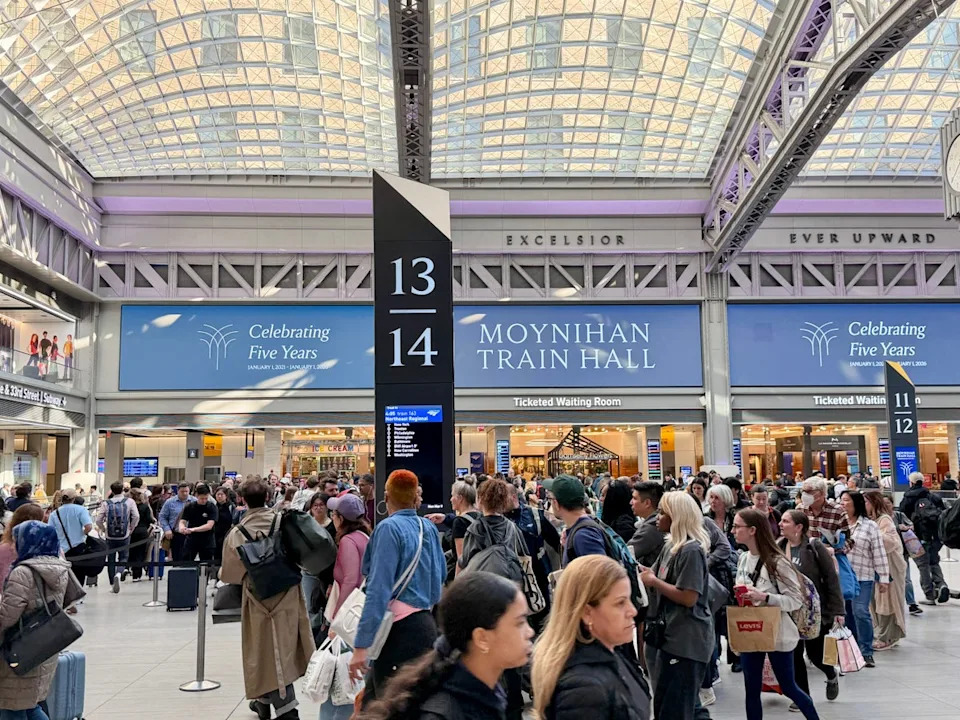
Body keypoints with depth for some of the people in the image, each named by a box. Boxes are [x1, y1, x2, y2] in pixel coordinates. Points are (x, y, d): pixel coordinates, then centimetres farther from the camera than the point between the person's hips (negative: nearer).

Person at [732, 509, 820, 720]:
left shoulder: (777, 562, -18)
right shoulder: (743, 559, 4)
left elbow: (796, 599, -18)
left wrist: (764, 597, -29)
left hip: (777, 635, -6)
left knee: (788, 688, 11)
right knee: (752, 691, 11)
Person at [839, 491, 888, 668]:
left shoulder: (870, 526, -3)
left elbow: (879, 554, -3)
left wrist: (883, 578, -4)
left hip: (863, 576, -4)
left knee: (861, 613, -11)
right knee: (847, 614, 9)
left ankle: (867, 652, 0)